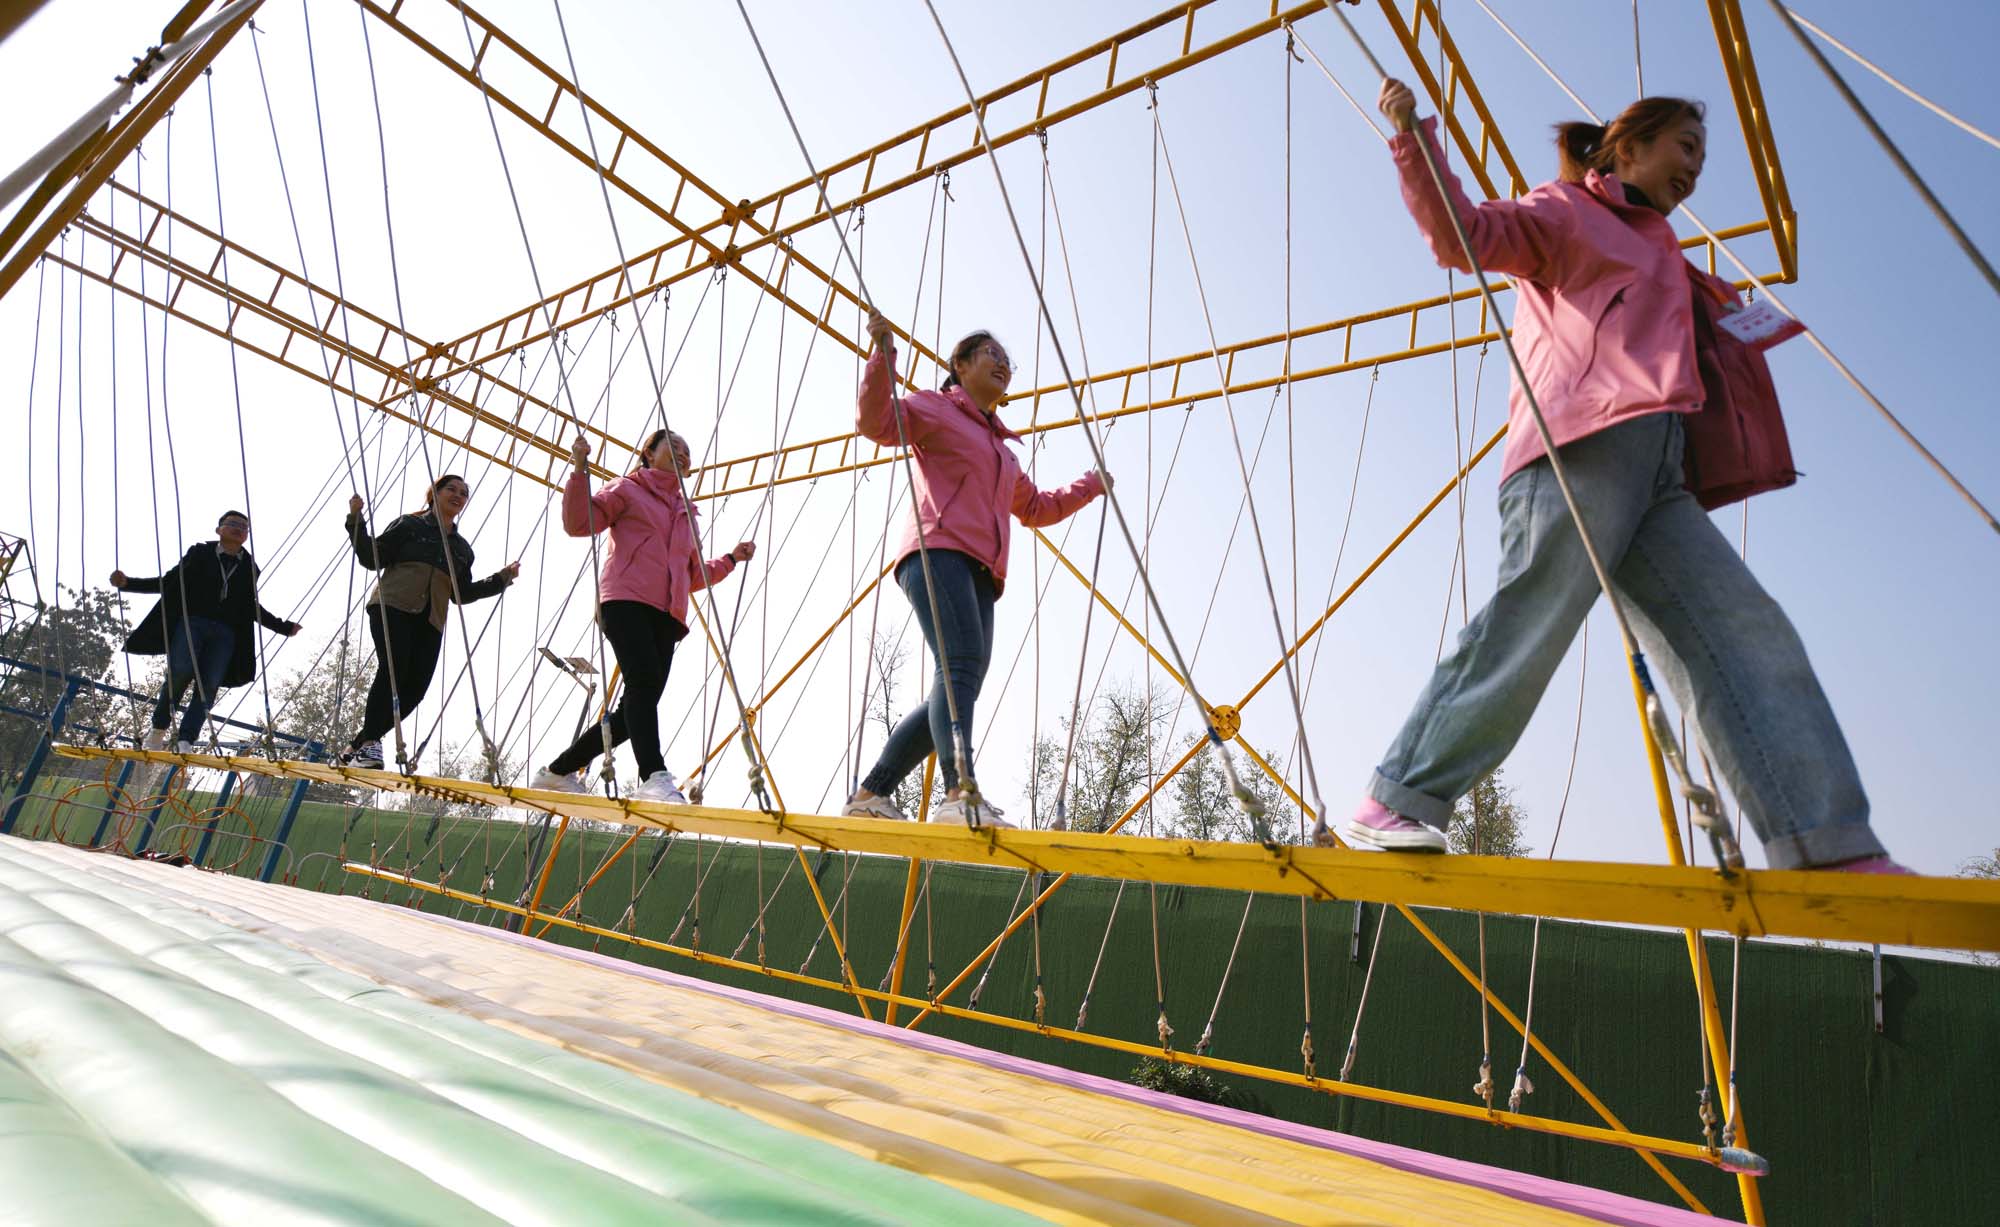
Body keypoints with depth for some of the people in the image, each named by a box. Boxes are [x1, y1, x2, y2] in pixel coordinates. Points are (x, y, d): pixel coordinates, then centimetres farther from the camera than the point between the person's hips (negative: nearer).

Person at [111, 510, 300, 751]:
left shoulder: (250, 567, 17)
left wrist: (284, 627, 25)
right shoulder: (199, 553, 12)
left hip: (225, 633, 2)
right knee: (180, 672, -22)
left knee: (209, 686, -12)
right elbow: (169, 582, 13)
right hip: (191, 622, -2)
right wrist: (128, 583, -1)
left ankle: (186, 741, -16)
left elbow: (251, 607, 26)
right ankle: (158, 729, -5)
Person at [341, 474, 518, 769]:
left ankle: (357, 747, 1)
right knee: (393, 668, -26)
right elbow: (372, 559, 6)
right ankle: (369, 742, -23)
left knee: (415, 687, -10)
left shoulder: (463, 548, 24)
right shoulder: (408, 525, 13)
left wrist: (501, 579, 12)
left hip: (429, 621, 4)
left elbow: (461, 594, 20)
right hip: (392, 607, -4)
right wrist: (356, 521, -4)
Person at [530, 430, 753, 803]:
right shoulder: (628, 489, 15)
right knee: (645, 681, -27)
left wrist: (731, 559, 22)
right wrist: (580, 470, -5)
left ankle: (559, 771, 15)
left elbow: (694, 575, 31)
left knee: (638, 705, 0)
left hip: (666, 616, 6)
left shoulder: (687, 513, 31)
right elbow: (578, 523, 2)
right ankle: (654, 777, -34)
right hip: (626, 601, -6)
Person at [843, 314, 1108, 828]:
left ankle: (870, 796, 2)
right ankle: (960, 795, -39)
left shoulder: (1002, 448, 35)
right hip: (939, 553, -7)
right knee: (962, 666, -27)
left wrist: (1090, 487, 42)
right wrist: (883, 353, -13)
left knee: (959, 687, -4)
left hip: (981, 573, 7)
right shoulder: (936, 408, 15)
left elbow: (1036, 508, 44)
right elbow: (875, 421, -3)